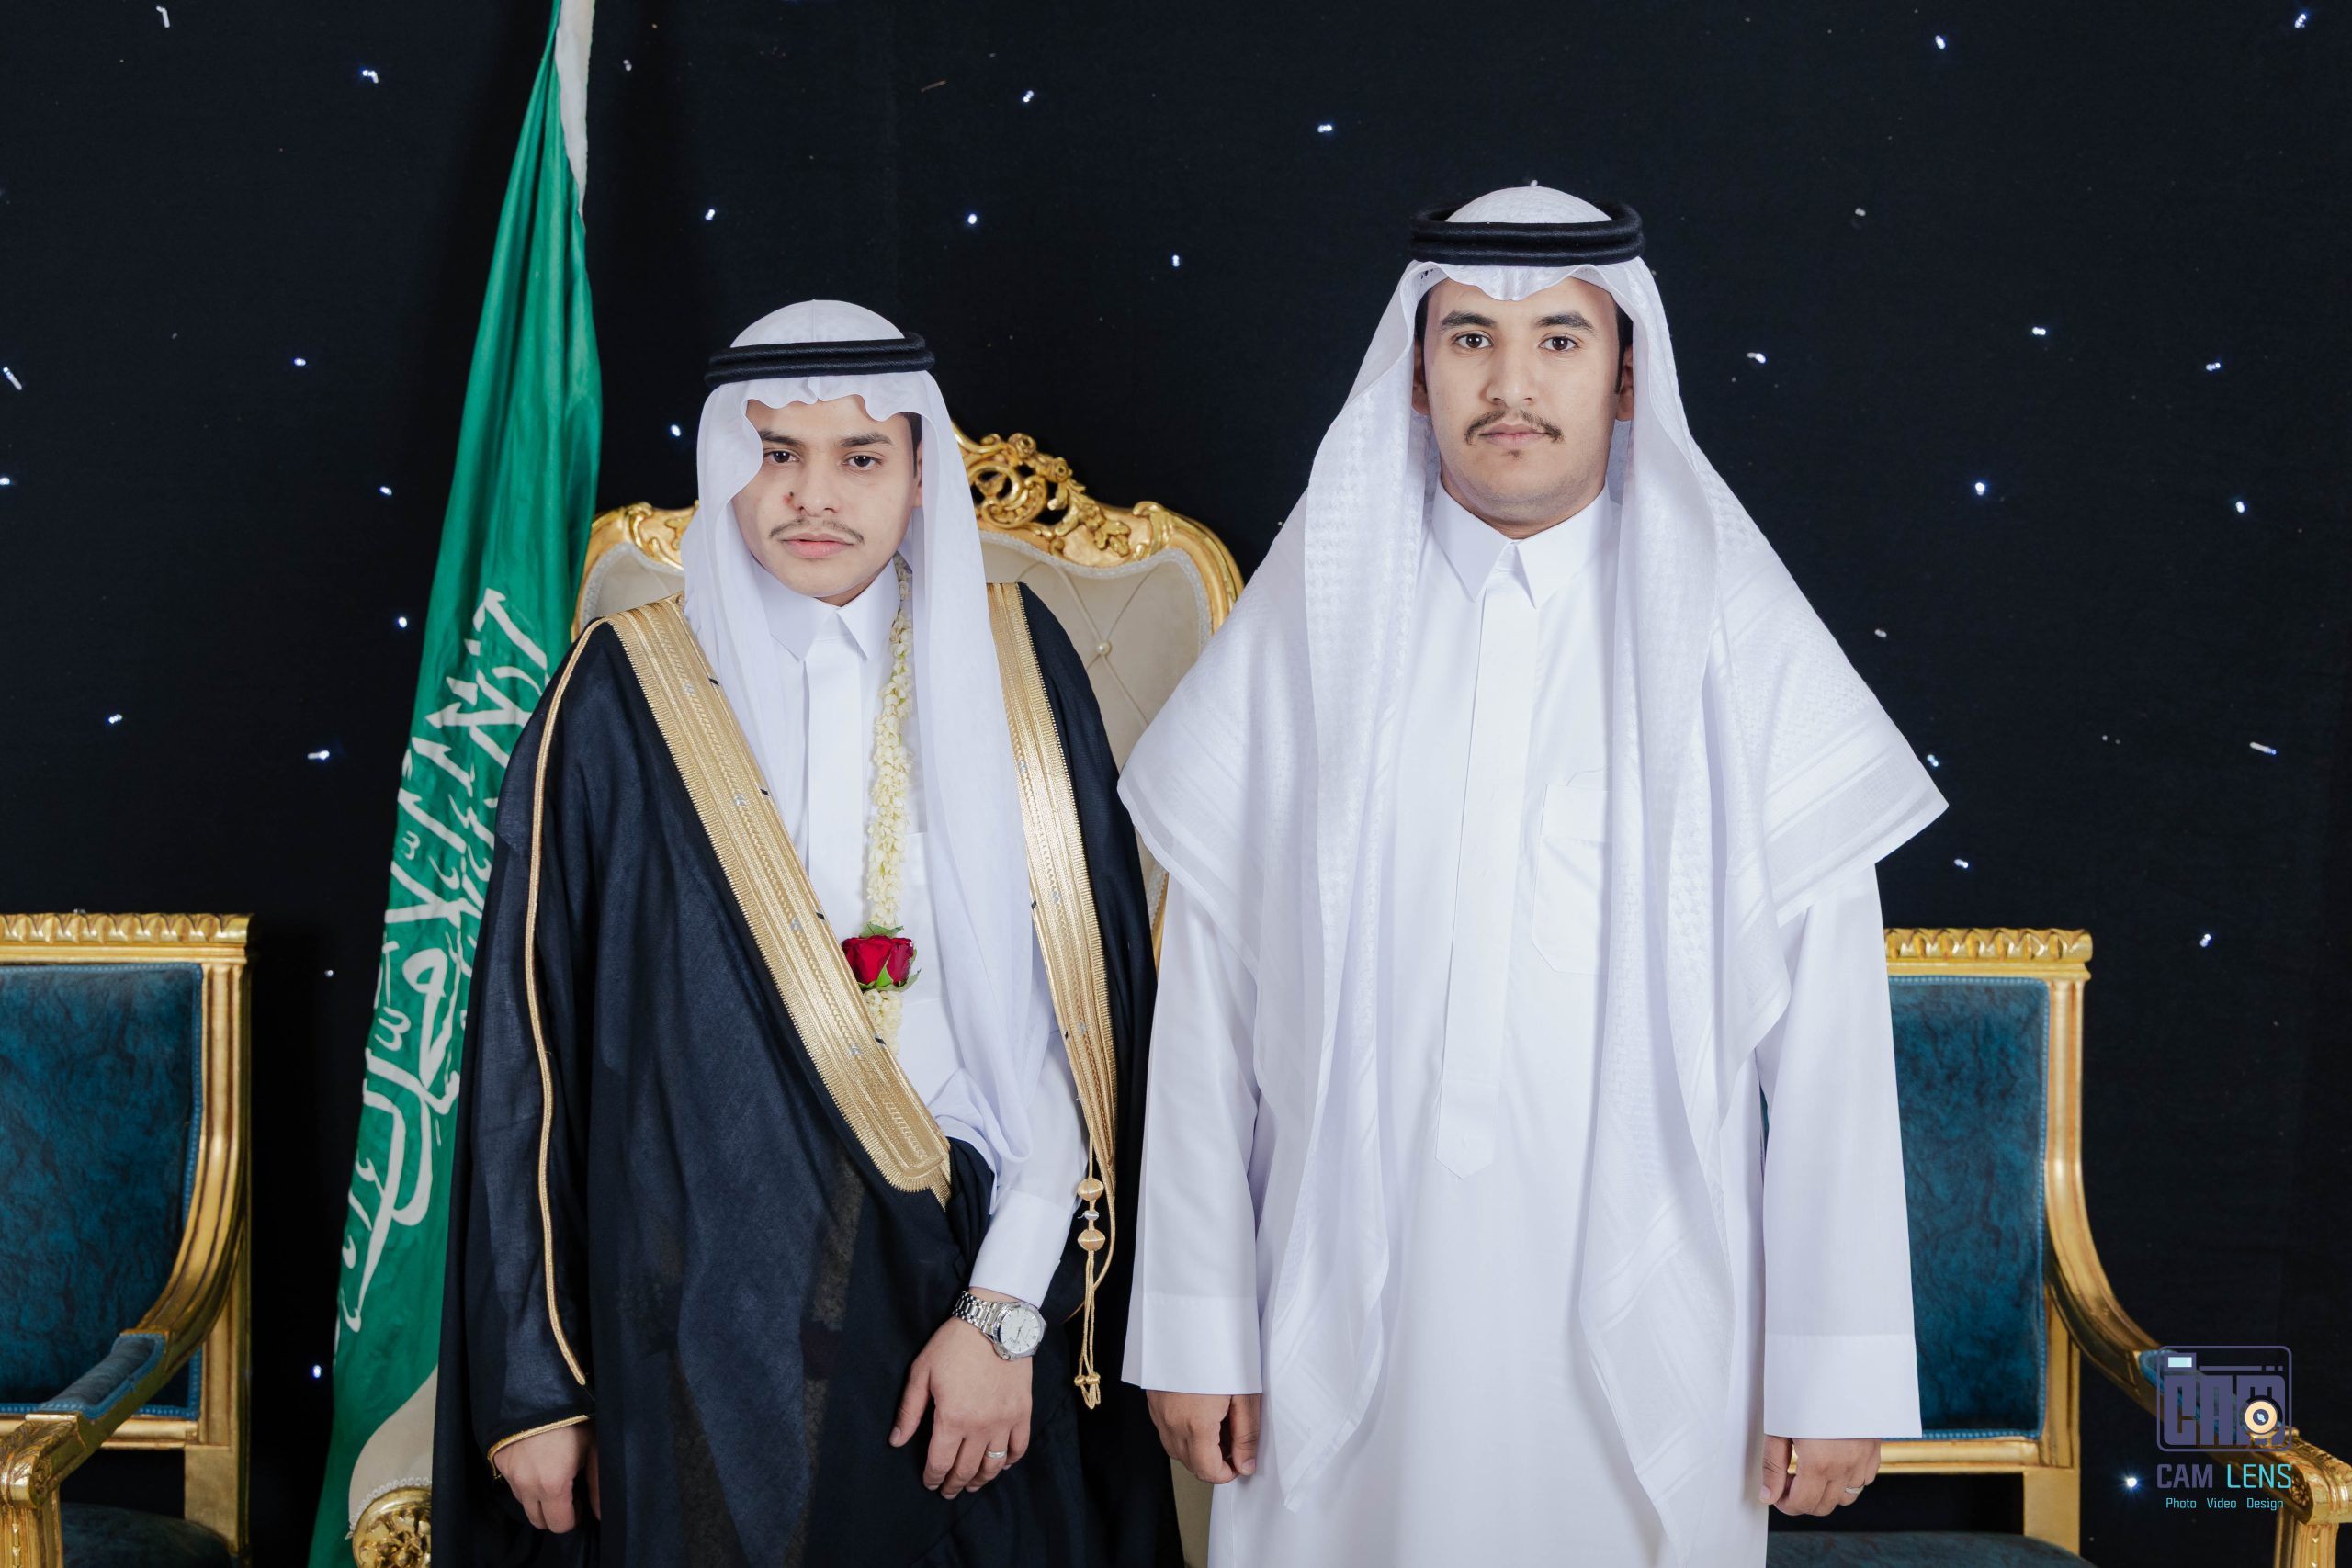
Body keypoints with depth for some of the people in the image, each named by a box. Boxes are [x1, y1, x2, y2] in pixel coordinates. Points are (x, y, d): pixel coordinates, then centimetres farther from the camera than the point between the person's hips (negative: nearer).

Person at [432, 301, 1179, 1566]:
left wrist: (1007, 1310, -10)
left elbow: (1080, 1013, -3)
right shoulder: (624, 699, -4)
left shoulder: (1012, 667, 0)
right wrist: (532, 1382, -3)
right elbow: (530, 1042, -2)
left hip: (963, 1285, 2)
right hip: (708, 1309, -1)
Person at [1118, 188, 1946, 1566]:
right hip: (1348, 1327, 1)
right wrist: (1194, 1331, 0)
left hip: (1643, 1334, 0)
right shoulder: (1309, 626, 0)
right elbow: (1206, 1004, 1)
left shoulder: (1736, 642, -2)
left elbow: (1831, 1029, -3)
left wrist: (1840, 1371, -5)